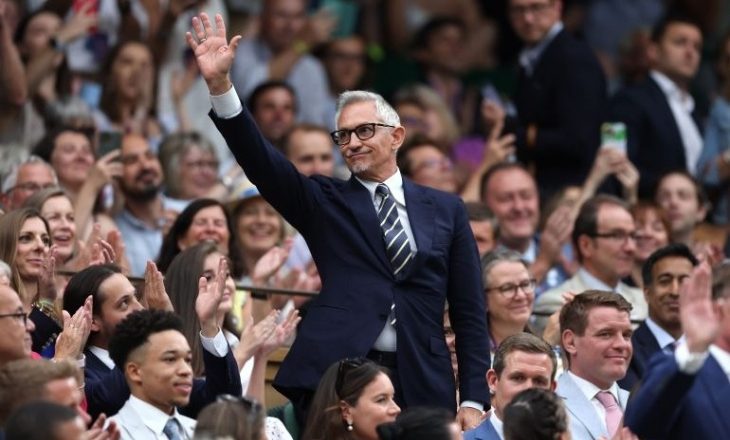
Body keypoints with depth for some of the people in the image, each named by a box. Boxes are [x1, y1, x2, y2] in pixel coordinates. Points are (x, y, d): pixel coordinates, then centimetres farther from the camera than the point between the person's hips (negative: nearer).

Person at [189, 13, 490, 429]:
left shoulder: (445, 210, 12)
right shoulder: (324, 202, 11)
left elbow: (470, 311, 10)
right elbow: (261, 161, -3)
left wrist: (473, 400, 2)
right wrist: (219, 84, -16)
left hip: (421, 383, 1)